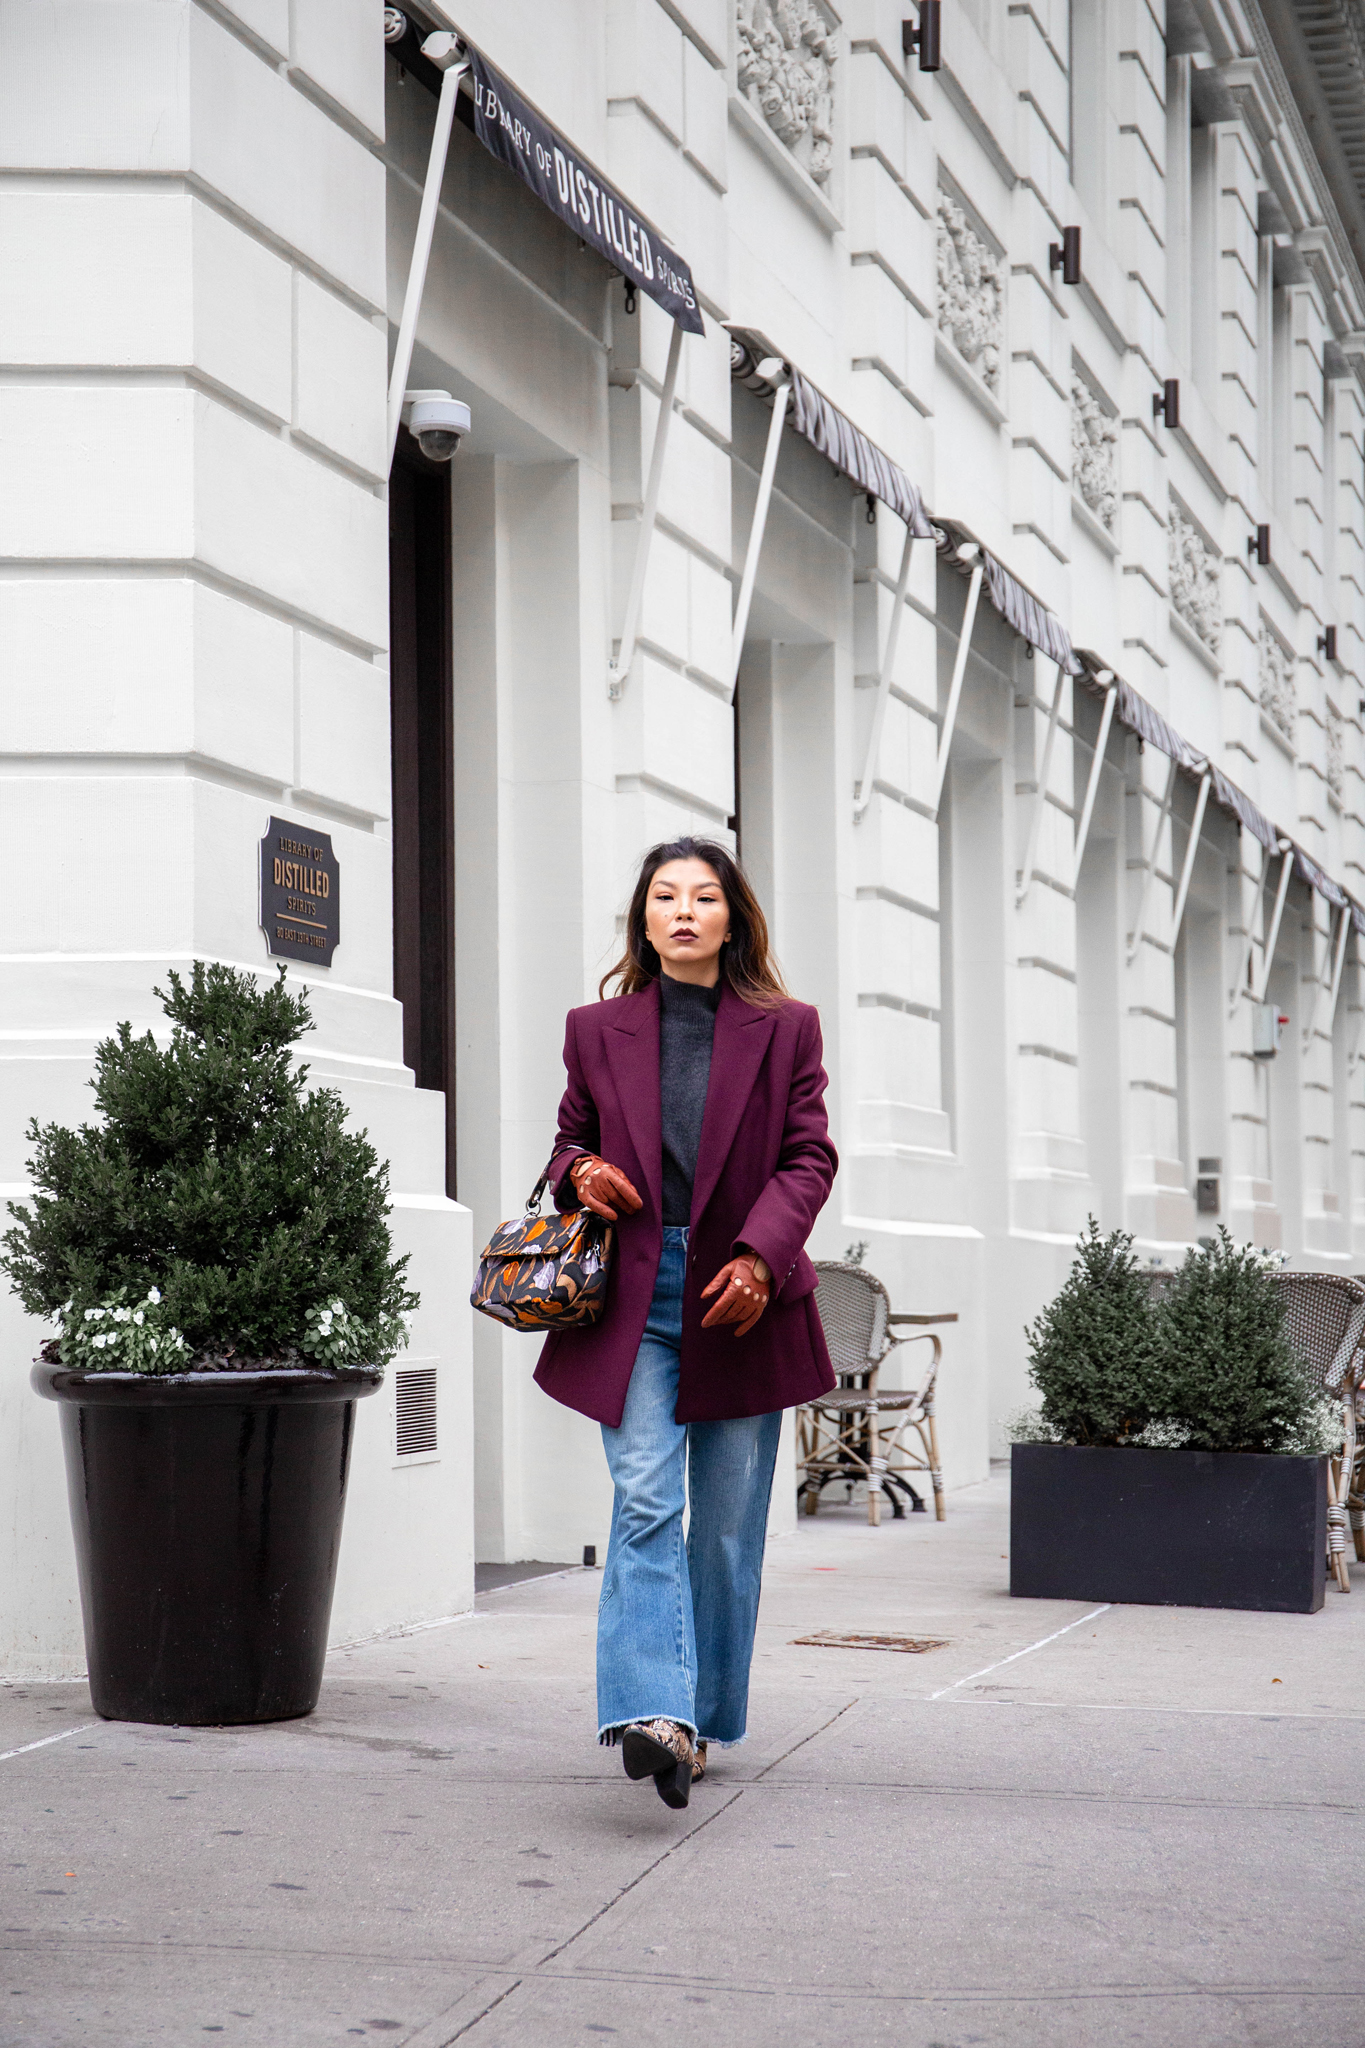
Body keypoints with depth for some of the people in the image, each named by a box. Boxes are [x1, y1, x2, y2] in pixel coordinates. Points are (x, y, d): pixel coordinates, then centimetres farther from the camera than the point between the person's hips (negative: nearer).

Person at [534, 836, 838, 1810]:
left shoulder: (785, 1029, 7)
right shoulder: (598, 1030, 10)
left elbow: (809, 1156, 2)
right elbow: (571, 1138, 21)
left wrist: (760, 1255, -13)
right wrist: (580, 1171, -3)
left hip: (739, 1298, 1)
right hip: (634, 1297, 0)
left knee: (729, 1520, 5)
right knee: (644, 1501, -15)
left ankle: (707, 1718, 18)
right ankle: (654, 1715, -25)